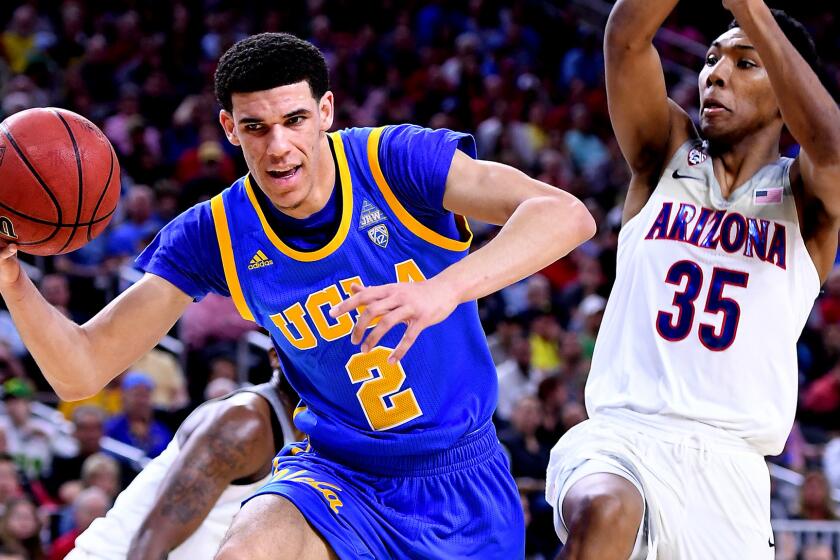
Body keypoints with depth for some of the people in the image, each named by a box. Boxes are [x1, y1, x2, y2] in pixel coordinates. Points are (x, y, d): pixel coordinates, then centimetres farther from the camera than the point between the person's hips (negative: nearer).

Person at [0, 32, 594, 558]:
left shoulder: (398, 162, -17)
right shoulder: (216, 237, -10)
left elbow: (567, 214, -31)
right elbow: (82, 371, -9)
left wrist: (445, 289, -48)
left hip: (466, 479, 0)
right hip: (339, 480, 0)